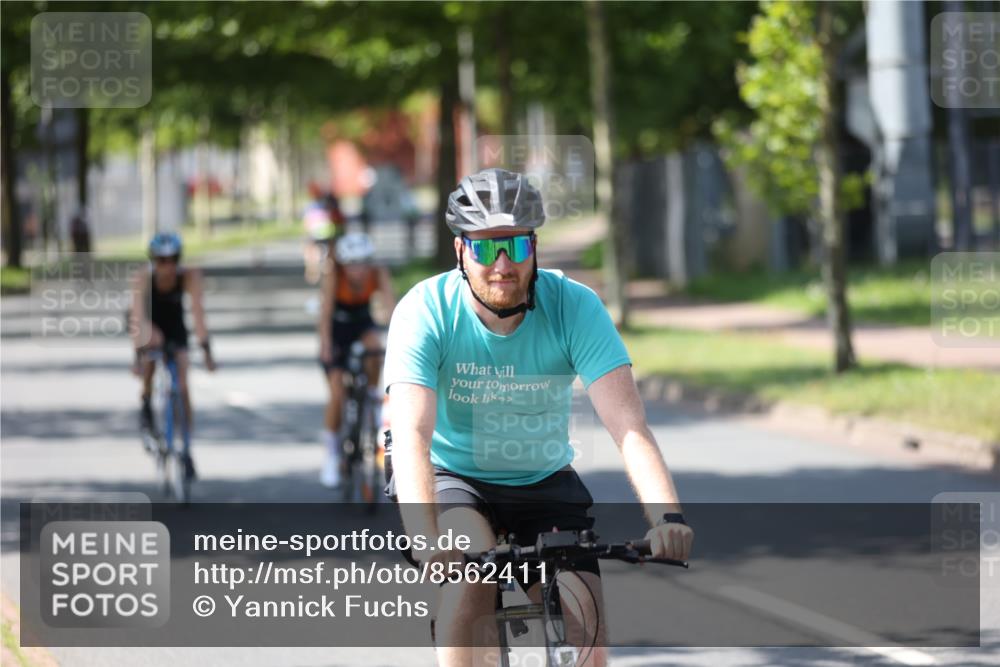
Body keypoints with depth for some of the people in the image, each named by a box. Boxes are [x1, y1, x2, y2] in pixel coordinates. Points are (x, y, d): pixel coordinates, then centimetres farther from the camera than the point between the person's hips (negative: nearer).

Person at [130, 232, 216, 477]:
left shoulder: (189, 276, -29)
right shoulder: (144, 278, -31)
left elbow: (198, 311, -34)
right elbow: (138, 315, -38)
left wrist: (206, 349, -43)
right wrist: (138, 354, -47)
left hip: (176, 330, 1)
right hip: (151, 326, -1)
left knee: (182, 386, -11)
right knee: (153, 340, -35)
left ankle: (185, 448, 0)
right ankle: (146, 404, -12)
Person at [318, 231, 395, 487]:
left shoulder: (379, 275, -23)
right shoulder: (334, 274, -28)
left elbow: (391, 307, -33)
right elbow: (326, 311, -34)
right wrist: (325, 344, -46)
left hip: (362, 324, 2)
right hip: (336, 328, -2)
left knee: (375, 347, -35)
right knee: (337, 396, -11)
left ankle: (374, 397, -9)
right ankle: (332, 455, 5)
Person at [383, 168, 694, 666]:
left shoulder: (574, 307, -18)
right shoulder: (425, 312, -22)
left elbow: (628, 424, -27)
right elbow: (412, 436, -33)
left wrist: (666, 516, -44)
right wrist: (425, 540, -50)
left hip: (543, 483, 2)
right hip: (452, 477, -2)